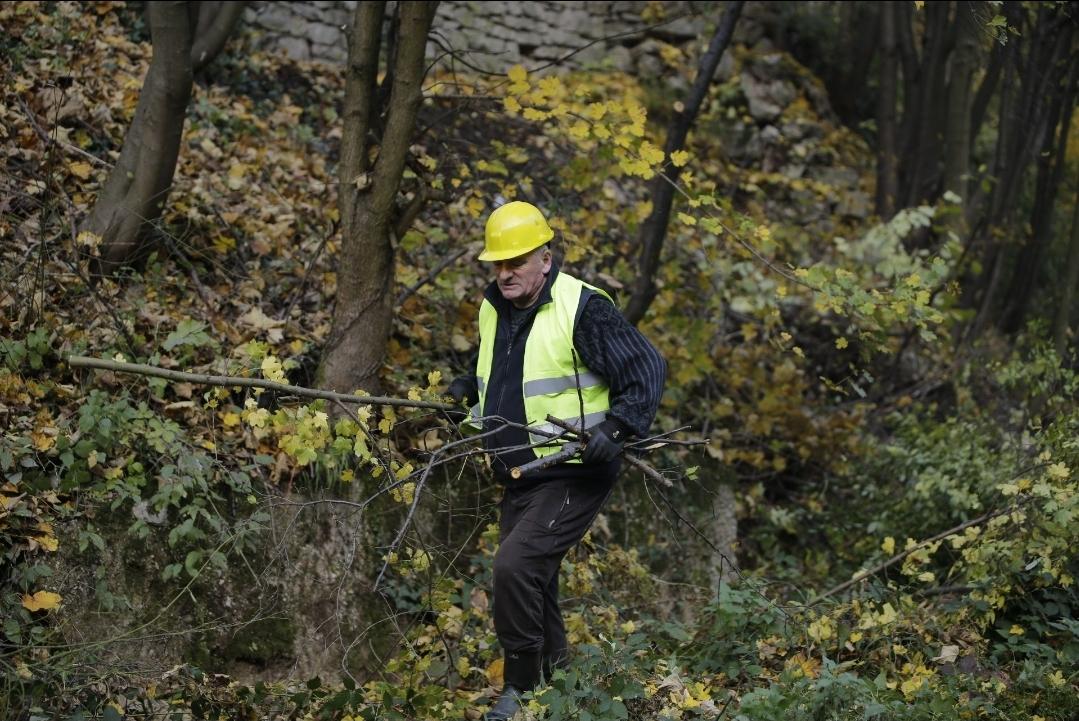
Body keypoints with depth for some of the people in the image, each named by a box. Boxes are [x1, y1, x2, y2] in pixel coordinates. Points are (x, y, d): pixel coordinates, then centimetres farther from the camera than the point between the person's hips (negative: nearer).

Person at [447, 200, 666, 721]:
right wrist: (468, 389, 8)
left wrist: (617, 428, -26)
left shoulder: (582, 309, -16)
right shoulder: (494, 310, 9)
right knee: (531, 585, 12)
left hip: (574, 477, -9)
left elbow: (647, 370, -15)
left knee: (515, 563, -22)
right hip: (519, 478, 9)